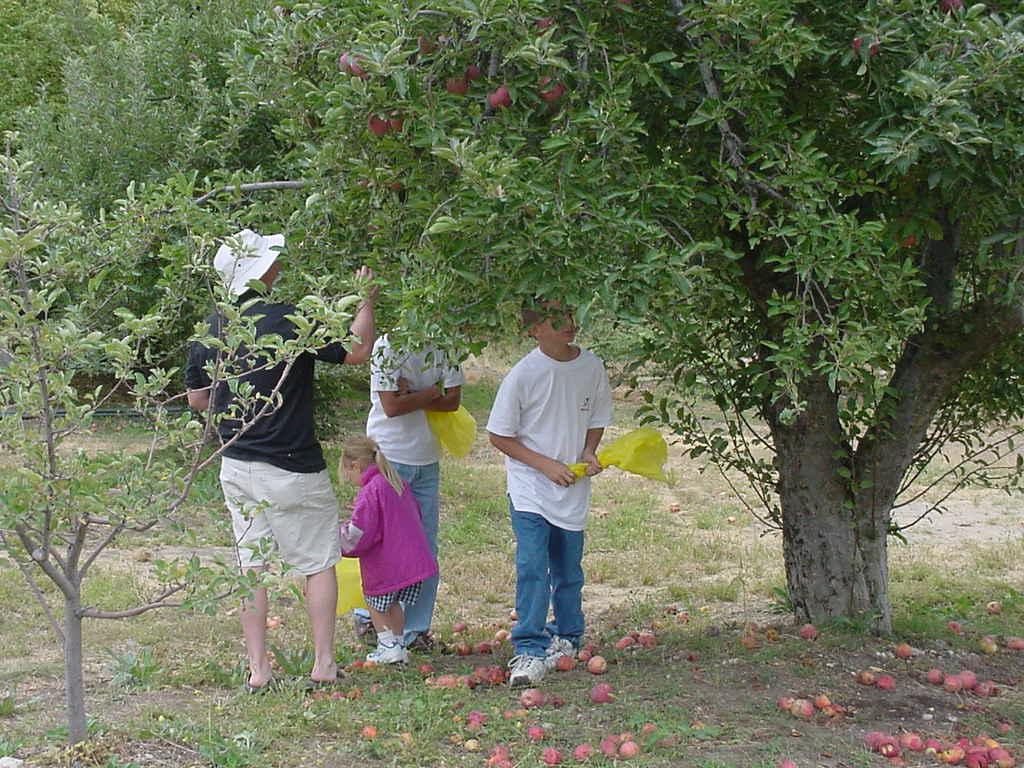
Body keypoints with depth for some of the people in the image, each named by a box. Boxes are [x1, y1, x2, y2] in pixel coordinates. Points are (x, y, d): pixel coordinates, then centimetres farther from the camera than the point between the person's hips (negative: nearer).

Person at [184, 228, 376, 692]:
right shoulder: (288, 321, -16)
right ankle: (323, 664, 12)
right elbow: (358, 351, -13)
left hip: (236, 468, 5)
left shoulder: (212, 329, 2)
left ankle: (257, 670, 12)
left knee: (252, 566, 10)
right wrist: (366, 298, -3)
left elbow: (196, 398, 11)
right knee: (319, 564, 8)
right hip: (292, 469, -5)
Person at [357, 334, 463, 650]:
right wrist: (431, 393, -8)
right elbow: (391, 406, -18)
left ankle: (416, 627, 14)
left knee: (425, 547, 5)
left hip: (427, 460, 4)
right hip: (389, 458, -4)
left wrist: (411, 397, -16)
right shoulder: (386, 347, -12)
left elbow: (453, 400, -6)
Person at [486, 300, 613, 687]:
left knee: (568, 570, 15)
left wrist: (588, 451, -4)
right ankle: (530, 651, -12)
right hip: (529, 490, -4)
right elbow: (499, 436, -7)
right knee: (532, 568, -15)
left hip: (573, 490, 4)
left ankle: (566, 638, 33)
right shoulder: (523, 374, -13)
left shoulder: (592, 367, -1)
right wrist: (546, 465, -14)